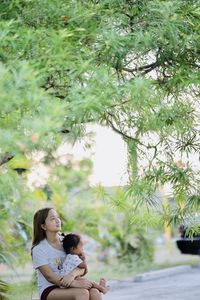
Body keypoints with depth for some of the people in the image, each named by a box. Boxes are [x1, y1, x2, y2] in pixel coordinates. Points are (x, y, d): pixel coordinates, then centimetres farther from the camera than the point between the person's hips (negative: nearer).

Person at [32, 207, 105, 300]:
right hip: (49, 290, -5)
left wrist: (72, 274, -24)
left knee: (94, 292, -25)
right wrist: (76, 283, -27)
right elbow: (50, 277, -15)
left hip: (67, 287, 5)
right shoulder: (38, 249, -6)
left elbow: (81, 269, 1)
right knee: (82, 292, -31)